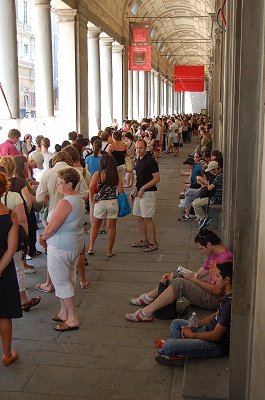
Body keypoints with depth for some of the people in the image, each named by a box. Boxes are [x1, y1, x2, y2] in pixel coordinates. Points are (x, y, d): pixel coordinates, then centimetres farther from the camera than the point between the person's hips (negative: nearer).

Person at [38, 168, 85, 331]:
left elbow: (51, 228, -23)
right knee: (68, 280, 18)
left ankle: (73, 319, 10)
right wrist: (46, 237, 7)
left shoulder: (65, 203, -24)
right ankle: (64, 313, 31)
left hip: (61, 248, -10)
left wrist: (43, 238, -2)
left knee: (61, 282, 3)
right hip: (76, 244, 10)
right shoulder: (79, 199, 7)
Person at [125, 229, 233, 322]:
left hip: (215, 300, -10)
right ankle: (148, 297, 15)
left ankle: (147, 312, -21)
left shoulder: (225, 259, -22)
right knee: (178, 275, 10)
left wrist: (194, 279, -17)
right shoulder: (213, 255, 9)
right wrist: (172, 275, 2)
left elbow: (217, 290, -24)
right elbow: (199, 274, 11)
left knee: (180, 283, -24)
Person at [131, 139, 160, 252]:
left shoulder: (150, 160, -14)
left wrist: (143, 188, -19)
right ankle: (144, 240, 25)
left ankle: (153, 243, 3)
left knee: (147, 218, -6)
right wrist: (135, 190, 15)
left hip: (148, 193, -9)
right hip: (139, 192, 9)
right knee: (139, 217, 13)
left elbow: (157, 178, -18)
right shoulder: (138, 160, 12)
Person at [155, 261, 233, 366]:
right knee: (176, 323, 20)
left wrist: (192, 335, -10)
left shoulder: (230, 303, -27)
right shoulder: (226, 297, 5)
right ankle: (179, 353, 1)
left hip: (216, 346, -11)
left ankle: (163, 351, 12)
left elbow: (216, 336, -25)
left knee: (169, 345, -22)